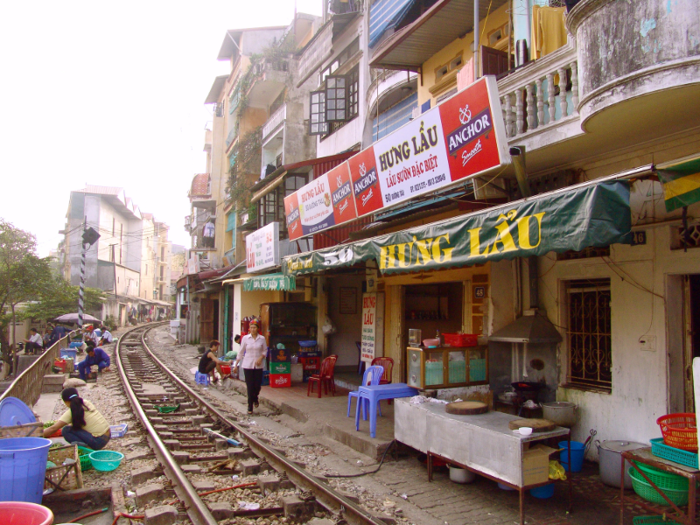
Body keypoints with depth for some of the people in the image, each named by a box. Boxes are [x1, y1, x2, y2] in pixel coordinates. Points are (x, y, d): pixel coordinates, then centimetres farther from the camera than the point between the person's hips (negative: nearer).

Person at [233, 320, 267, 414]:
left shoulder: (262, 339, -1)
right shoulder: (245, 338, -2)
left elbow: (265, 350, 9)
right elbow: (241, 352, 4)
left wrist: (261, 358, -10)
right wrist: (236, 365, 5)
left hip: (258, 366, 1)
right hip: (247, 365, -1)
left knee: (258, 386, 4)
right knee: (250, 387, -1)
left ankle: (255, 398, 38)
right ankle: (250, 407, 11)